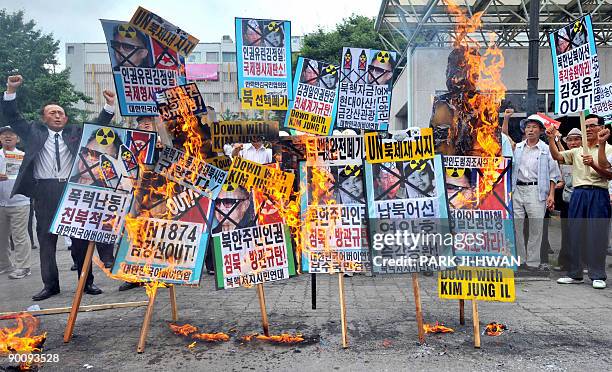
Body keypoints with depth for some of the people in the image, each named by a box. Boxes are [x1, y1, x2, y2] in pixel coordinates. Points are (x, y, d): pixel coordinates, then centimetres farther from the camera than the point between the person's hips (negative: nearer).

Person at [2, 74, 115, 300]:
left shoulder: (76, 133, 15)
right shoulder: (34, 132, 15)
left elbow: (98, 126, 14)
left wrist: (109, 105, 2)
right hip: (45, 191, 0)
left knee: (81, 238, 3)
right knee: (46, 239, 3)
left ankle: (87, 282, 11)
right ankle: (50, 284, 12)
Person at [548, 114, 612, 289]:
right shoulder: (577, 151, 17)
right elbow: (557, 156, 4)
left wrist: (593, 165, -20)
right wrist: (551, 139, -7)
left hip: (598, 194, -4)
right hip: (578, 194, 4)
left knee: (597, 235, -3)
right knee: (575, 234, 6)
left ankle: (598, 276, 6)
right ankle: (575, 274, 14)